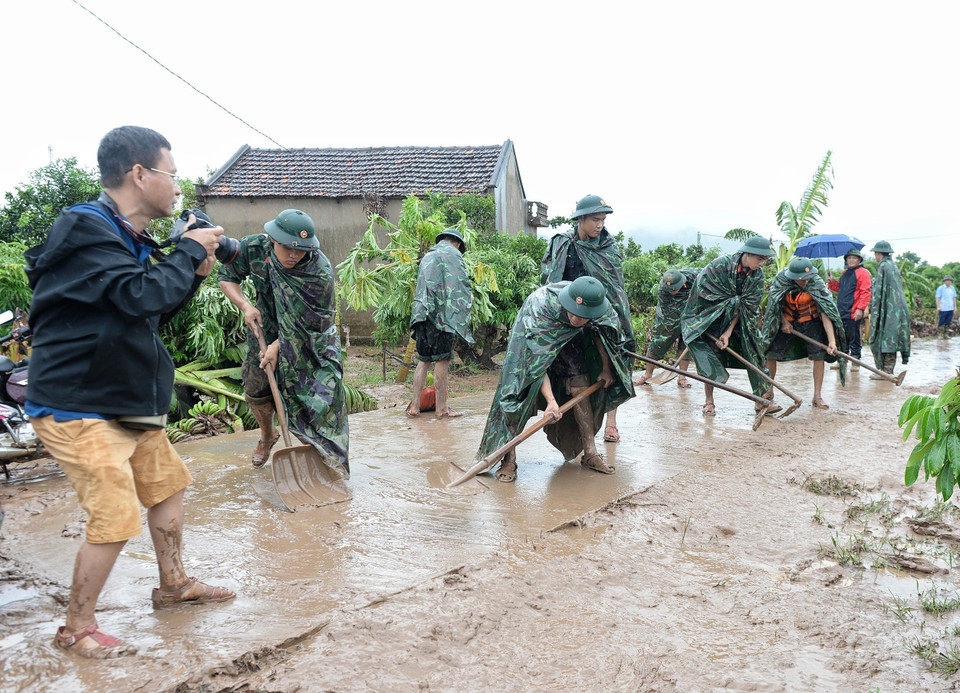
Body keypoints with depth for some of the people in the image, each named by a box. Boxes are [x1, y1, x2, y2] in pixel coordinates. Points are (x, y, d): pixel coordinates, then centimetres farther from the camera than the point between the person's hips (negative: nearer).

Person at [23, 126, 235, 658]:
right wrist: (190, 250, -16)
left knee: (167, 485, 19)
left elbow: (152, 314, 17)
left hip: (128, 403, 10)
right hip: (76, 408, -10)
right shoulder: (85, 230, -19)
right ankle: (76, 629, 12)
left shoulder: (127, 239, 11)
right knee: (115, 519, -9)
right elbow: (144, 295, -31)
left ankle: (173, 585, 37)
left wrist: (193, 274, 3)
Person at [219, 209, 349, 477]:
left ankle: (330, 457, -2)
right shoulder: (253, 248, -21)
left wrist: (278, 346, -28)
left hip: (310, 339, -3)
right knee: (256, 390, 13)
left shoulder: (321, 273, -31)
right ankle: (267, 437, 43)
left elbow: (309, 322, -24)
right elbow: (227, 277, -5)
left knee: (321, 392, -13)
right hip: (265, 329, 4)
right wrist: (245, 306, -22)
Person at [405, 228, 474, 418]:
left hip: (421, 313, 7)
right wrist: (469, 297, 10)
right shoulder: (453, 254, 2)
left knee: (424, 360, 10)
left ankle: (414, 405, 8)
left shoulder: (427, 256, 25)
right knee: (442, 360, -4)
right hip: (442, 313, -7)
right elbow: (462, 282, -6)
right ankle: (441, 408, -1)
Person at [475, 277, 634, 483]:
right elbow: (537, 360, -41)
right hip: (534, 339, -4)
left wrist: (606, 368, 3)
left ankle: (590, 454, 9)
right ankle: (509, 459, -11)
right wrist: (550, 400, -46)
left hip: (569, 341, 4)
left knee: (581, 390, -4)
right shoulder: (541, 307, -43)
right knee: (524, 392, -17)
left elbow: (600, 332, -3)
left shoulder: (601, 308, -29)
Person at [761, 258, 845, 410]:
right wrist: (783, 322, -7)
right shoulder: (781, 279, -19)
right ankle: (769, 391, 14)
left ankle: (817, 396, -4)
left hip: (810, 322, -1)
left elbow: (825, 313, -27)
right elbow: (774, 302, 0)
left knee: (819, 355, -13)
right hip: (787, 322, 1)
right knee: (771, 354, -5)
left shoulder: (817, 284, -24)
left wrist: (832, 341, -35)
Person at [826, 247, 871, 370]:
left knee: (854, 338, -2)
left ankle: (855, 363, 6)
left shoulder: (863, 272, -5)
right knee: (842, 338, 12)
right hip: (841, 312, 8)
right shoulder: (844, 273, 20)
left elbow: (865, 292, -12)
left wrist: (860, 309, -19)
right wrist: (832, 281, 12)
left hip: (853, 313, -8)